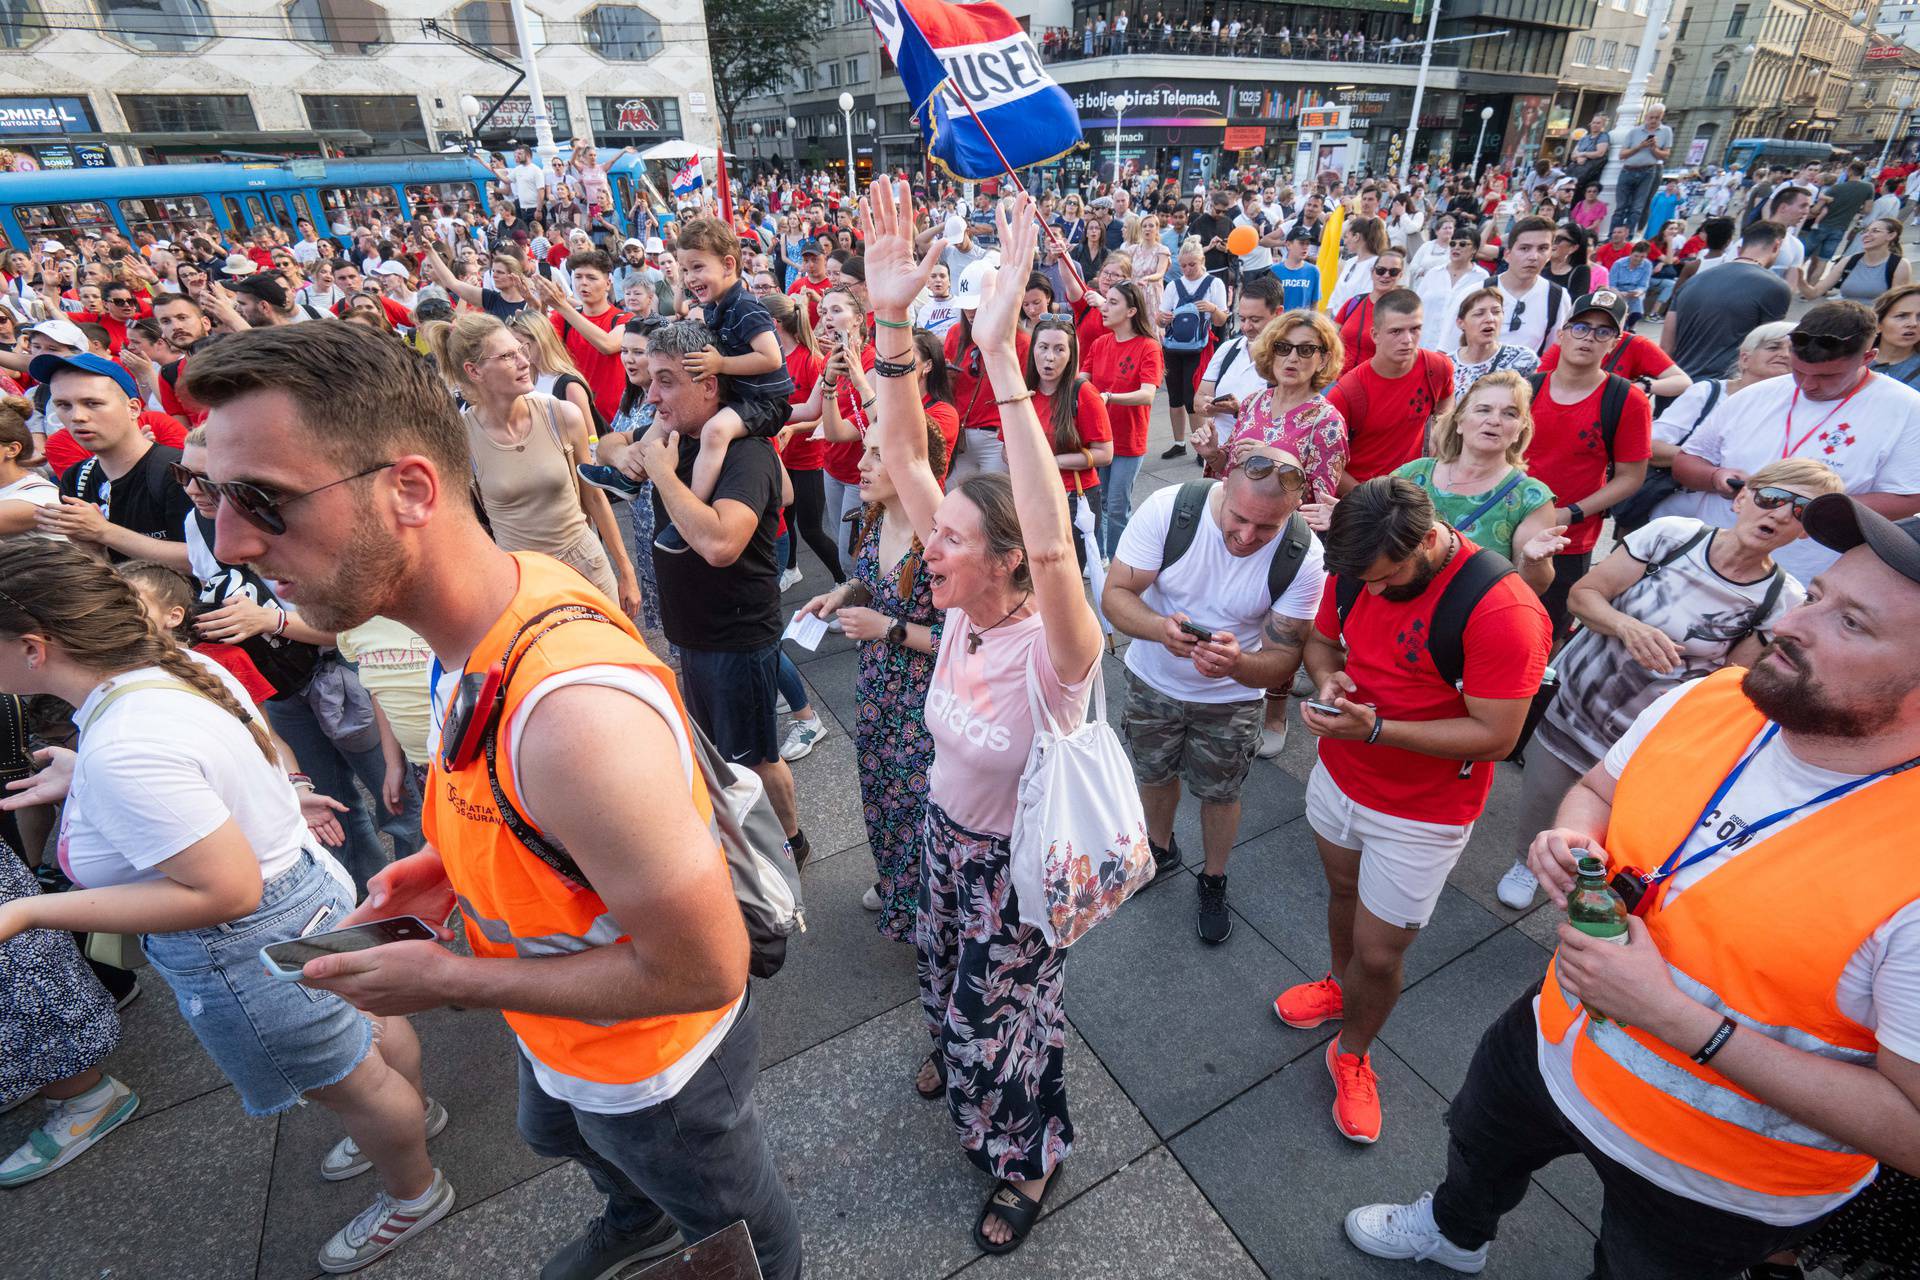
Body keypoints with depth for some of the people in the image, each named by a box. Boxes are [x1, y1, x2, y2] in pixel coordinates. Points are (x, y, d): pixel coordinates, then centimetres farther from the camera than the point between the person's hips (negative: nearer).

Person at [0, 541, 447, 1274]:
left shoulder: (123, 750, -33)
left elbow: (225, 891, -32)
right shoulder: (178, 666, -5)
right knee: (368, 1027, 30)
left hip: (250, 951, -8)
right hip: (305, 889, 8)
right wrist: (87, 781, 9)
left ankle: (413, 1197, 42)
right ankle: (410, 1114, 57)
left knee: (349, 1084, 16)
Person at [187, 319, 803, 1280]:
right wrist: (457, 864, -6)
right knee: (557, 1135, 40)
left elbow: (704, 970, -34)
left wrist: (449, 981, -24)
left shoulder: (574, 707, -43)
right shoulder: (513, 585, -13)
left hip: (653, 1066, -9)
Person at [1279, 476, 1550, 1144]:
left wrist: (1375, 729, -33)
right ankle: (1339, 984, 56)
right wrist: (1328, 675, -16)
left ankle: (1351, 1054, 36)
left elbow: (1494, 736, -24)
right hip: (1337, 777, 5)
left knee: (1378, 954, 7)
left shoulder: (1502, 609, -28)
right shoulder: (1358, 567, -9)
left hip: (1420, 814, -5)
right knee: (1343, 892, 26)